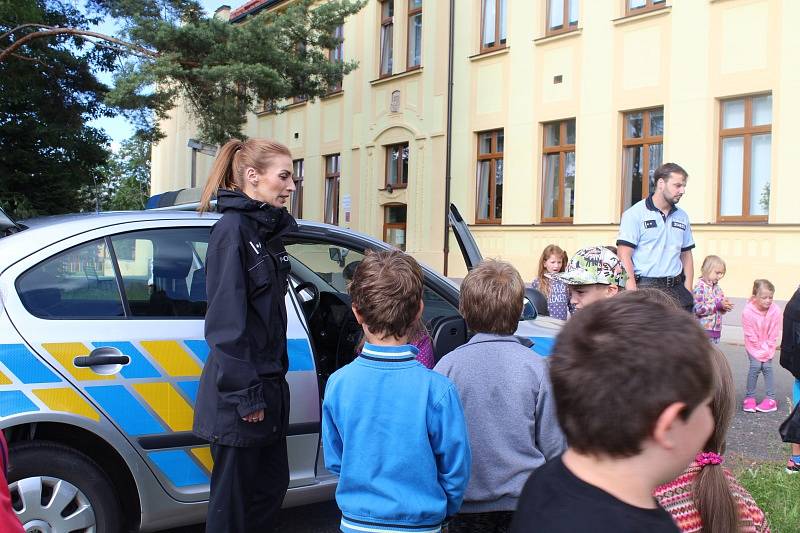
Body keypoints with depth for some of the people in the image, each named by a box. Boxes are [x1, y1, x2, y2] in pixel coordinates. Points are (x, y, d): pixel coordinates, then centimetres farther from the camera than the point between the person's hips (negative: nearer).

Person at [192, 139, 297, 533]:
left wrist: (272, 380, 13)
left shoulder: (268, 229, 11)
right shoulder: (232, 229, -15)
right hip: (239, 394, -9)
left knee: (272, 485, 17)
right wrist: (246, 395, -20)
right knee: (233, 499, 4)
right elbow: (226, 320, -20)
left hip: (267, 385, 9)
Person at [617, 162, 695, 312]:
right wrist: (633, 293, -17)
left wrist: (688, 292, 8)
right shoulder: (635, 214, -4)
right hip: (645, 288, -5)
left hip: (676, 290, 5)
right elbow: (624, 255, -10)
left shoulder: (682, 217, 14)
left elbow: (686, 255, 18)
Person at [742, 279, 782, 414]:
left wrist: (767, 350, -13)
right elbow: (750, 335, -16)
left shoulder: (776, 311, -20)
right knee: (755, 366, -14)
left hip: (769, 345, 1)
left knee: (767, 366, -10)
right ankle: (749, 397, -2)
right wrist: (759, 349, -15)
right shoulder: (747, 312, -24)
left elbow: (774, 334, -12)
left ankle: (770, 399, 0)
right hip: (753, 344, -1)